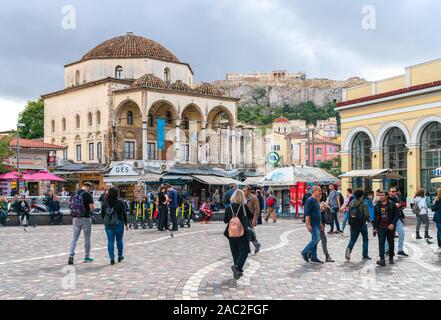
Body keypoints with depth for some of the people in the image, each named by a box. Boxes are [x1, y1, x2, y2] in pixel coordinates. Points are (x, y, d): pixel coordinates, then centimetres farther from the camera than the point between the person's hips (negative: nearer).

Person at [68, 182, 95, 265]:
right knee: (87, 238, 8)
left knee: (74, 238, 6)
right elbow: (92, 207, -15)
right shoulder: (88, 194, -11)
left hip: (76, 218, 4)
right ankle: (87, 257, 15)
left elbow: (71, 206, 12)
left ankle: (71, 256, -8)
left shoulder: (74, 194, 7)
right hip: (86, 218, -4)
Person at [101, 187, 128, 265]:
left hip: (108, 224, 2)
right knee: (119, 240, 14)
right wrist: (126, 224, 1)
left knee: (110, 241, 3)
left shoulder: (105, 202, 3)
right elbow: (124, 214, -7)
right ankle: (120, 256, 25)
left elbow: (102, 214, 7)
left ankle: (112, 258, -3)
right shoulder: (120, 202, -6)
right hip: (118, 223, -2)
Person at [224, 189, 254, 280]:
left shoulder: (228, 208, -2)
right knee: (244, 252, 4)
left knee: (235, 253, 14)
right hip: (242, 234, -3)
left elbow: (225, 220, 6)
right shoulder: (244, 207, -11)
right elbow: (251, 217, 2)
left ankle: (238, 271, 17)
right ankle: (237, 266, -19)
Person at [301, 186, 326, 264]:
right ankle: (305, 252, -1)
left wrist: (320, 224, 23)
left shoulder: (316, 201, 17)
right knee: (316, 239, -14)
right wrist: (308, 225, -23)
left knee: (315, 240, 9)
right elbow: (307, 214, -19)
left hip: (317, 224, 10)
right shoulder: (310, 201, -13)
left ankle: (314, 258, 12)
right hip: (313, 225, -10)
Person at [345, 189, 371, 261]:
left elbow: (348, 212, 4)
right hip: (361, 224, -4)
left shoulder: (351, 203, 0)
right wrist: (368, 219, 3)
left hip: (353, 224, 4)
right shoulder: (363, 204, -15)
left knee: (353, 239, 11)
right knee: (365, 239, 13)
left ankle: (349, 249, -17)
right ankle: (365, 255, 14)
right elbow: (366, 215, -17)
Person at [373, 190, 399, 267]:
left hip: (390, 227, -1)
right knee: (381, 243, -10)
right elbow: (375, 217, 11)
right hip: (381, 228, 1)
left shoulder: (392, 204, -4)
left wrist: (393, 224, -16)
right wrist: (374, 228, 10)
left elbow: (397, 215, -3)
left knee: (391, 243, 12)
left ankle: (391, 258, 29)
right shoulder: (377, 205, 5)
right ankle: (382, 259, -15)